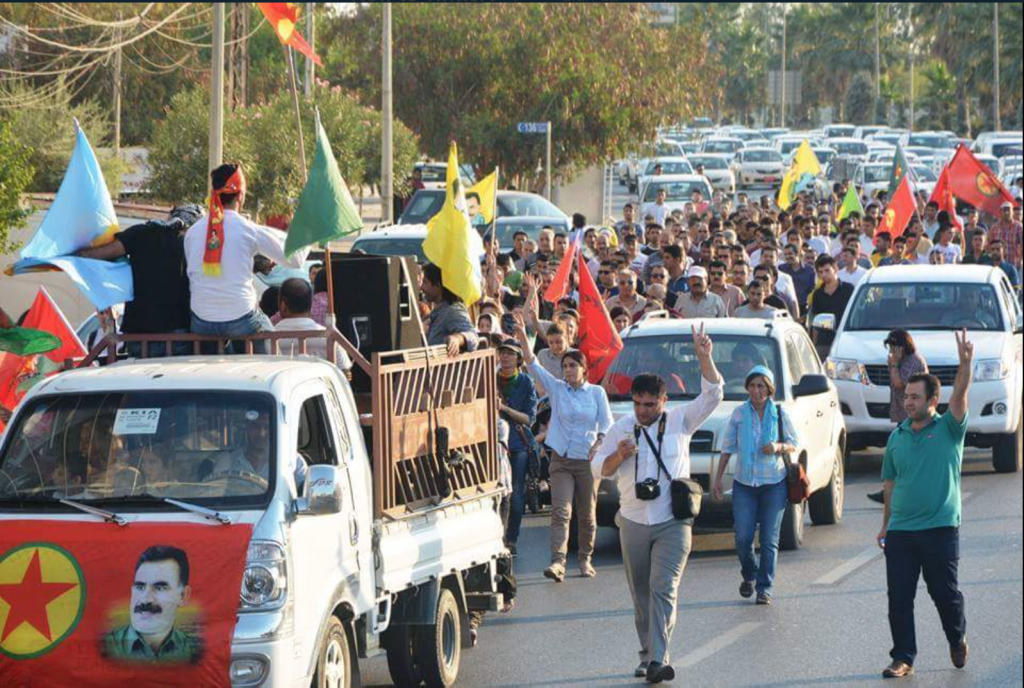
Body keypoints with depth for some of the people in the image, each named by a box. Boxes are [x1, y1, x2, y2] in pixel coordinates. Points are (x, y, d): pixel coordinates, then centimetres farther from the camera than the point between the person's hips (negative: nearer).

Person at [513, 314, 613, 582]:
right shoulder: (557, 389, 5)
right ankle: (558, 562, -21)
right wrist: (522, 337, -14)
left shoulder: (597, 392, 4)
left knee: (587, 515, 7)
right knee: (561, 512, -12)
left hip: (587, 461, 0)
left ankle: (586, 560, 22)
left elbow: (607, 425, 5)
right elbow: (533, 365, -3)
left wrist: (596, 448, -9)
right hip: (561, 460, 0)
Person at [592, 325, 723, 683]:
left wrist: (704, 357, -21)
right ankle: (648, 655, 18)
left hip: (672, 523, -3)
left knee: (663, 587, -16)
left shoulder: (679, 421, 2)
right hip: (634, 523, 3)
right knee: (641, 595, 8)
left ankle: (658, 660, -22)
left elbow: (712, 395, -8)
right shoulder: (621, 428, 8)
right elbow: (598, 469, 10)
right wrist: (618, 456, -12)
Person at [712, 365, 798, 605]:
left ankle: (764, 587, 7)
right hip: (744, 484, 1)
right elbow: (727, 448, 7)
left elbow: (794, 444, 6)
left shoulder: (780, 414, 1)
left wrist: (779, 447, -17)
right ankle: (749, 576, 22)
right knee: (743, 538, -5)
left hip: (774, 484, -1)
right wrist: (718, 479, 4)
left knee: (769, 540, -2)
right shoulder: (739, 414, 3)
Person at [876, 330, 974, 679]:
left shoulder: (948, 429, -2)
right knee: (899, 598, 0)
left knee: (945, 593, 6)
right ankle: (903, 658, 8)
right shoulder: (897, 437, 9)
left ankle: (957, 640, 32)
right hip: (900, 531, 3)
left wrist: (965, 364, -35)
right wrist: (886, 525, 15)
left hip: (940, 529, -3)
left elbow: (960, 397, -19)